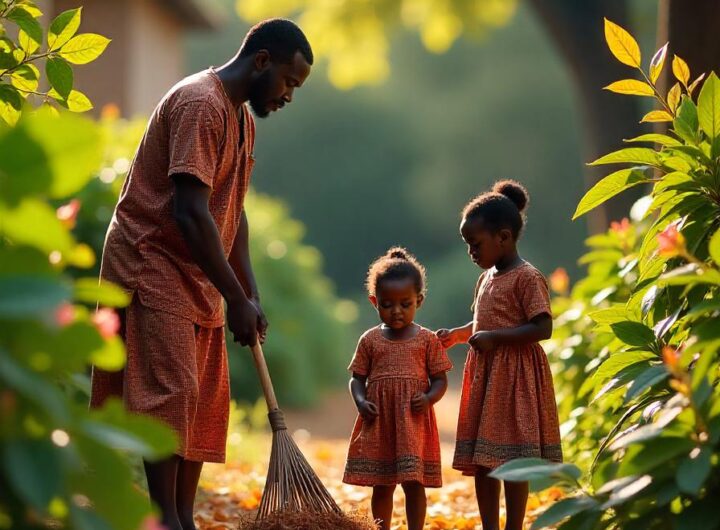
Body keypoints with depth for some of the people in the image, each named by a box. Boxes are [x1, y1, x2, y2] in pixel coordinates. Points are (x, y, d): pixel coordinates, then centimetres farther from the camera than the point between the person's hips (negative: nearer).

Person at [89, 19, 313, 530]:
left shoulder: (243, 119, 15)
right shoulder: (200, 104, -17)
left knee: (205, 403, 7)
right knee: (170, 392, -14)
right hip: (151, 264, -10)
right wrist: (237, 298, -22)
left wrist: (251, 296, 9)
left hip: (197, 280, 10)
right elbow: (190, 212, -24)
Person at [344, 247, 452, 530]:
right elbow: (357, 379, 9)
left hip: (414, 421, -2)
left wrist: (428, 398, -17)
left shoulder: (427, 340, 1)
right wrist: (361, 402, -10)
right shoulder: (370, 340, 6)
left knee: (414, 483, -4)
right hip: (378, 422, 2)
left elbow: (440, 380, 3)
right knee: (381, 485, 9)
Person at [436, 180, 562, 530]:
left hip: (515, 376, -9)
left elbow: (543, 328, -19)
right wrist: (457, 334, 11)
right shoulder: (487, 278, 14)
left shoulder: (527, 277, -12)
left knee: (513, 460, -4)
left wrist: (494, 337, -21)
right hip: (483, 375, 9)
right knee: (480, 459, 8)